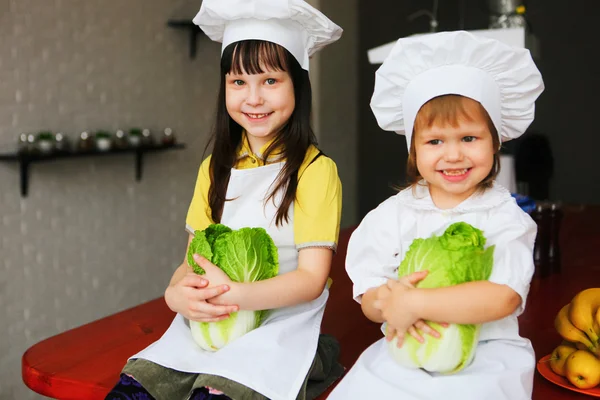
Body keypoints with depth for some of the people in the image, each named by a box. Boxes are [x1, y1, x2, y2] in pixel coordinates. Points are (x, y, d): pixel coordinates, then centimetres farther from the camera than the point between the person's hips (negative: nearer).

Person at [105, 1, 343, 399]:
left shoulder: (315, 169, -7)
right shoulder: (215, 169, 12)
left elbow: (312, 277, -10)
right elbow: (194, 259, 10)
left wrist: (233, 294, -24)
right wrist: (177, 294, -12)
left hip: (279, 325, -4)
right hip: (208, 323, 5)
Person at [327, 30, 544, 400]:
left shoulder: (504, 217, -3)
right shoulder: (393, 214, 5)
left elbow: (504, 297, -18)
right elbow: (368, 302, 2)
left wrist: (414, 303, -23)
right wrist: (386, 300, -22)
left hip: (484, 361, -2)